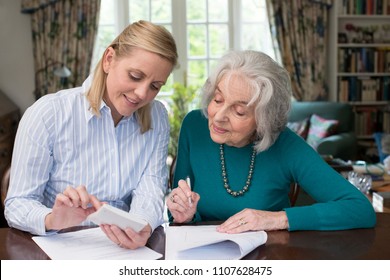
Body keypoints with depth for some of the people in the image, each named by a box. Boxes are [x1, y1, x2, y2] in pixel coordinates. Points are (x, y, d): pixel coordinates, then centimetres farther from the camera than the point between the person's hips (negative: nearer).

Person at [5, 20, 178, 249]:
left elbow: (150, 190, -7)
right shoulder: (47, 113, -11)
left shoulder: (158, 118, 1)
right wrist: (51, 220, -32)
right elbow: (18, 204, -11)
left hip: (127, 248, 2)